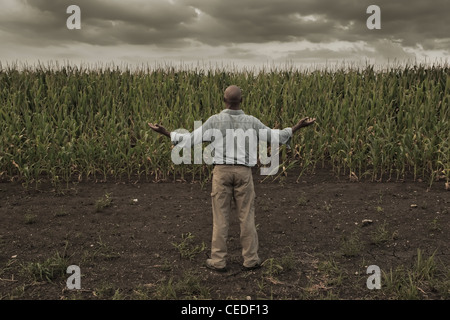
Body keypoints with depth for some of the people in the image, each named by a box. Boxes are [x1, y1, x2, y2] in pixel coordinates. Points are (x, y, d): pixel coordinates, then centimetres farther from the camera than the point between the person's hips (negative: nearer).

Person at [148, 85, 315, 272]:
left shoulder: (215, 120, -5)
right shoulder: (251, 121, 0)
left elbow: (192, 139, -8)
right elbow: (275, 137, 8)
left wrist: (165, 133, 0)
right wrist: (298, 127, 19)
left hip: (222, 171, -1)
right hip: (243, 172, 1)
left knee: (220, 216, 5)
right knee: (246, 216, 8)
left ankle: (218, 261, 10)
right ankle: (250, 260, 14)